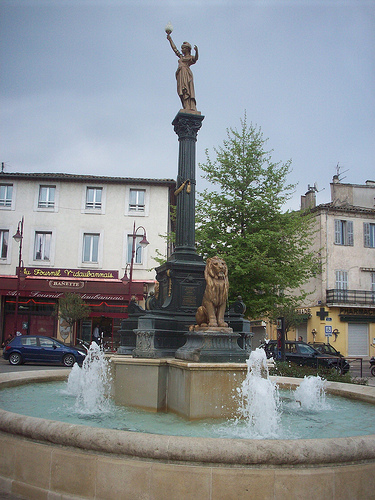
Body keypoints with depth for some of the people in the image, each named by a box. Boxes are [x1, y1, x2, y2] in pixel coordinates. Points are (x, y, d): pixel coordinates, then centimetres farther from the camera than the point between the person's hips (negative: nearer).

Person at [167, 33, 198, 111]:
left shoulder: (191, 57, 10)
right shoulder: (181, 57, 30)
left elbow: (195, 59, -12)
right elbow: (174, 49, 37)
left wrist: (196, 51, -29)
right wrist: (170, 39, 41)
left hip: (186, 74, -6)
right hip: (180, 75, 6)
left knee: (187, 91, -18)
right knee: (183, 93, -8)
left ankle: (191, 109, -27)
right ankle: (187, 109, -17)